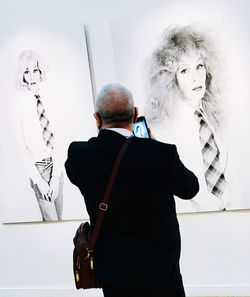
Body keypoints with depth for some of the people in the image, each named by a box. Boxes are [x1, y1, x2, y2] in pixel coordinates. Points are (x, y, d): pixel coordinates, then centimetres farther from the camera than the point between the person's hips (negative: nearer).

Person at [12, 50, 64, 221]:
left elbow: (55, 139, 0)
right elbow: (22, 147, -9)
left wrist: (55, 176, -7)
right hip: (39, 168, -4)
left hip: (56, 167, 4)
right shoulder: (20, 104, -10)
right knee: (51, 221, -1)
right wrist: (38, 181, -13)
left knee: (60, 218, 13)